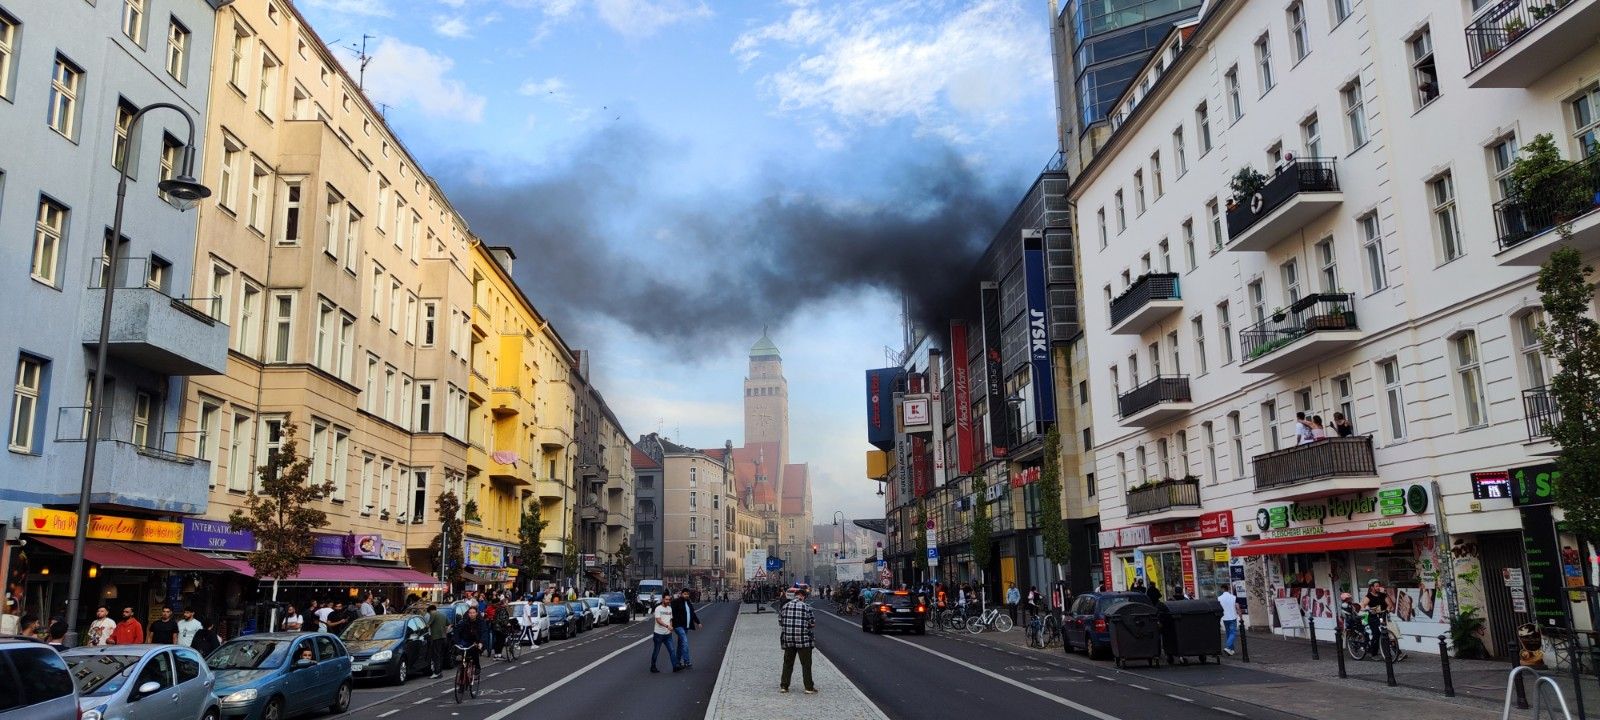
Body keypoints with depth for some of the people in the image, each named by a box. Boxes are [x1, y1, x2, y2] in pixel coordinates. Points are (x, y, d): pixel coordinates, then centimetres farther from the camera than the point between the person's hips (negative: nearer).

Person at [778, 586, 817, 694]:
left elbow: (780, 622, 8)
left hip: (788, 640, 4)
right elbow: (813, 624, -5)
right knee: (806, 664, 6)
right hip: (804, 640, -3)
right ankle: (809, 687, 9)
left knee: (788, 663, 14)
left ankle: (784, 686, 18)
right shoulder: (806, 607, -8)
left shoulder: (785, 606, 3)